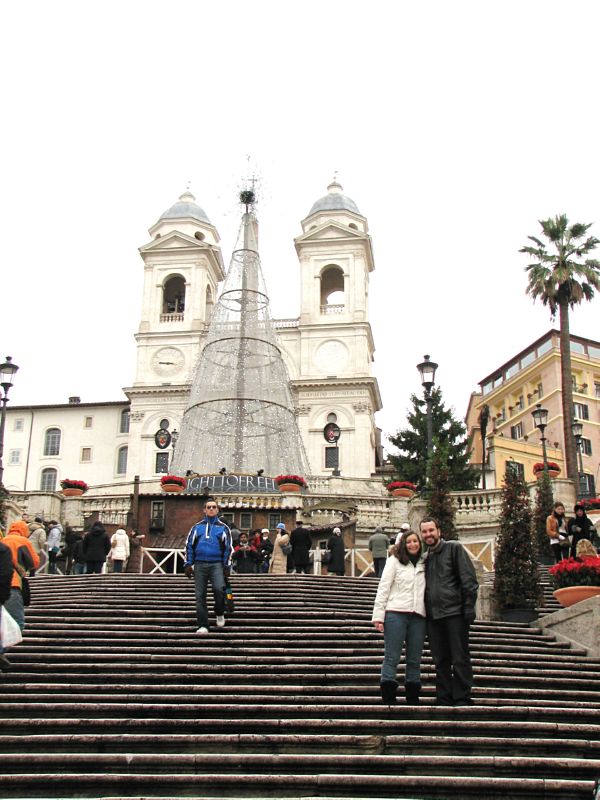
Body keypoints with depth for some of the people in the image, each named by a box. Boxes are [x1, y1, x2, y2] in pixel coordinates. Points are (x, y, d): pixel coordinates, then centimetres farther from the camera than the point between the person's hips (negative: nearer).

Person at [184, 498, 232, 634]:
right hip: (199, 565, 2)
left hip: (216, 564, -2)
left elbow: (228, 548, 7)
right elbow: (189, 545, 12)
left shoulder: (223, 528, 8)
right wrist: (188, 564, 4)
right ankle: (203, 625, 7)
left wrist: (227, 567, 0)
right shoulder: (197, 527, 12)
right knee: (200, 596, 0)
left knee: (219, 588, -23)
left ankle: (220, 613, 3)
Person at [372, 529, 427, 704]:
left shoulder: (424, 564, 15)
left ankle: (413, 699, 12)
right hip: (396, 613, -4)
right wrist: (378, 615, -7)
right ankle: (388, 699, -3)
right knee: (392, 658, -5)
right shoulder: (394, 560, 4)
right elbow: (383, 587, 0)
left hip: (418, 616, 4)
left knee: (414, 660, 6)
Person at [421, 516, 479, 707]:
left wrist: (469, 608, -12)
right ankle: (444, 699, 14)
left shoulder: (454, 548, 1)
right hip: (433, 616, 6)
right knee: (440, 661, 8)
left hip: (454, 612, -5)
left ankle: (462, 699, 2)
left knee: (460, 659, -2)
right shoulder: (425, 557, 17)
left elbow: (469, 579, -5)